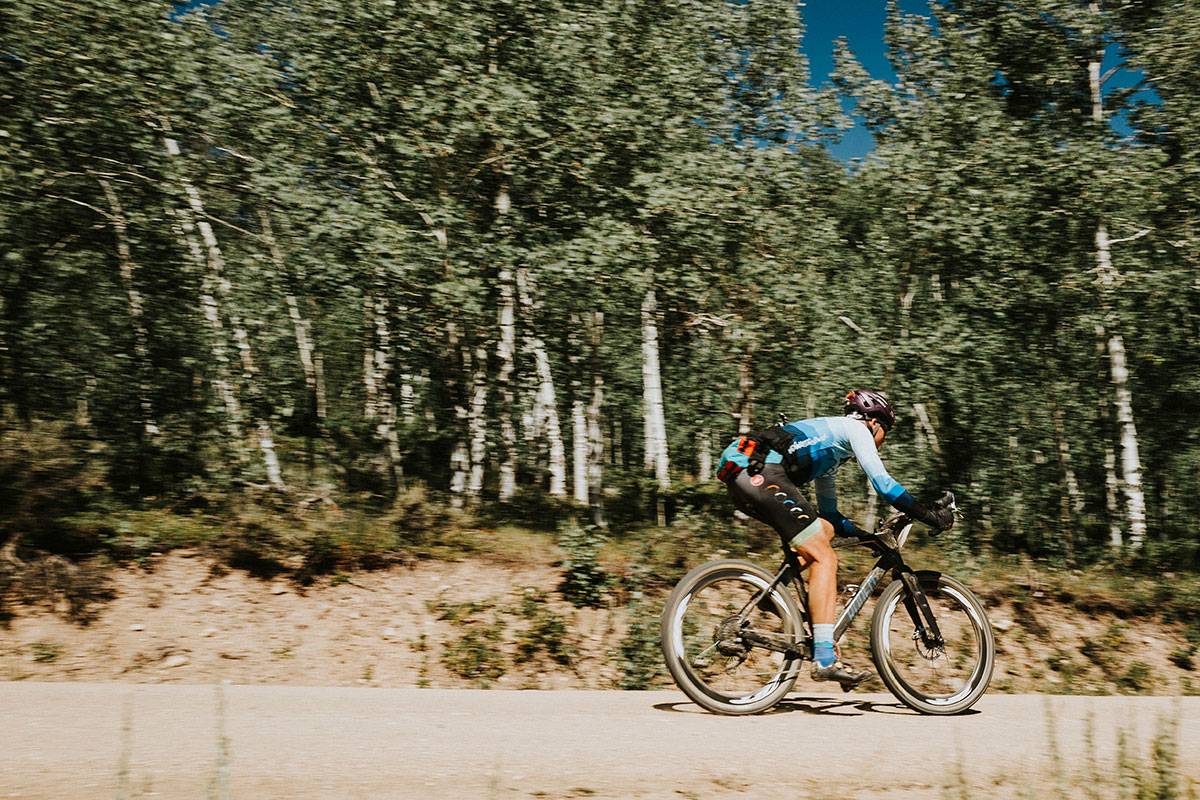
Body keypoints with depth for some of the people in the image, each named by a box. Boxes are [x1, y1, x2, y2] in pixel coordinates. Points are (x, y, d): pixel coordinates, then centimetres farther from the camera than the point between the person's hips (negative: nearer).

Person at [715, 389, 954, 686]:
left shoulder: (829, 448, 35)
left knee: (826, 528, 17)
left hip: (739, 474, 9)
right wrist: (928, 514, 2)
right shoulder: (855, 428, 10)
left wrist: (864, 535, 36)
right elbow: (881, 481, -2)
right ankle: (825, 660, -15)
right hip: (760, 472, -9)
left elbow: (828, 510, 37)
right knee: (825, 559, -9)